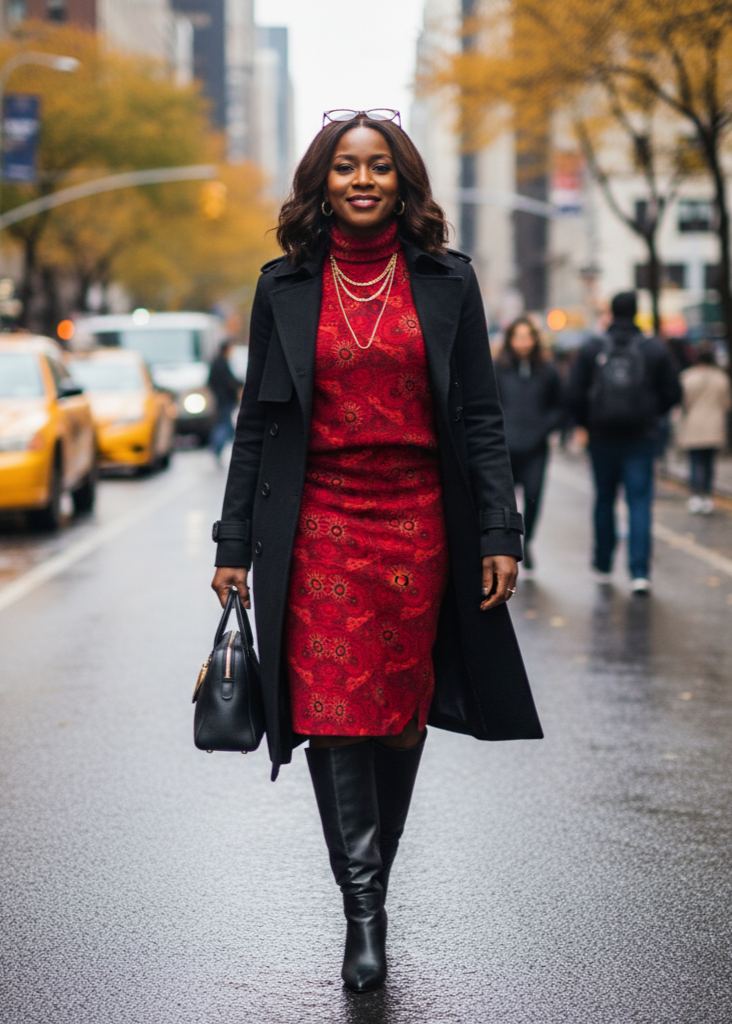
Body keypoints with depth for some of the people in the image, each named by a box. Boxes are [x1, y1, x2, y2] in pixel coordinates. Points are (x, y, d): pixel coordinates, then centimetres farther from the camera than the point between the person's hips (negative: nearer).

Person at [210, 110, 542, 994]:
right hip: (319, 523, 0)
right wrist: (235, 545, 4)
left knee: (402, 712, 6)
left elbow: (480, 418, 5)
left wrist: (499, 535, -2)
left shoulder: (446, 282, 5)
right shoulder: (284, 286, 6)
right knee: (332, 710, -9)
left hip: (418, 522, 1)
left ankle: (370, 888, 22)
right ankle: (363, 909, -5)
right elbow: (257, 421, 7)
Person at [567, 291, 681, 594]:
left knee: (604, 500, 15)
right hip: (642, 436, -1)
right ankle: (639, 572, -13)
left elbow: (574, 396, -4)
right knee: (640, 502, -2)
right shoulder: (656, 349, -1)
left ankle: (603, 566, 24)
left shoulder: (590, 350, -1)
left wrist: (588, 422, 13)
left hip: (602, 436, 1)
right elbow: (672, 394, 1)